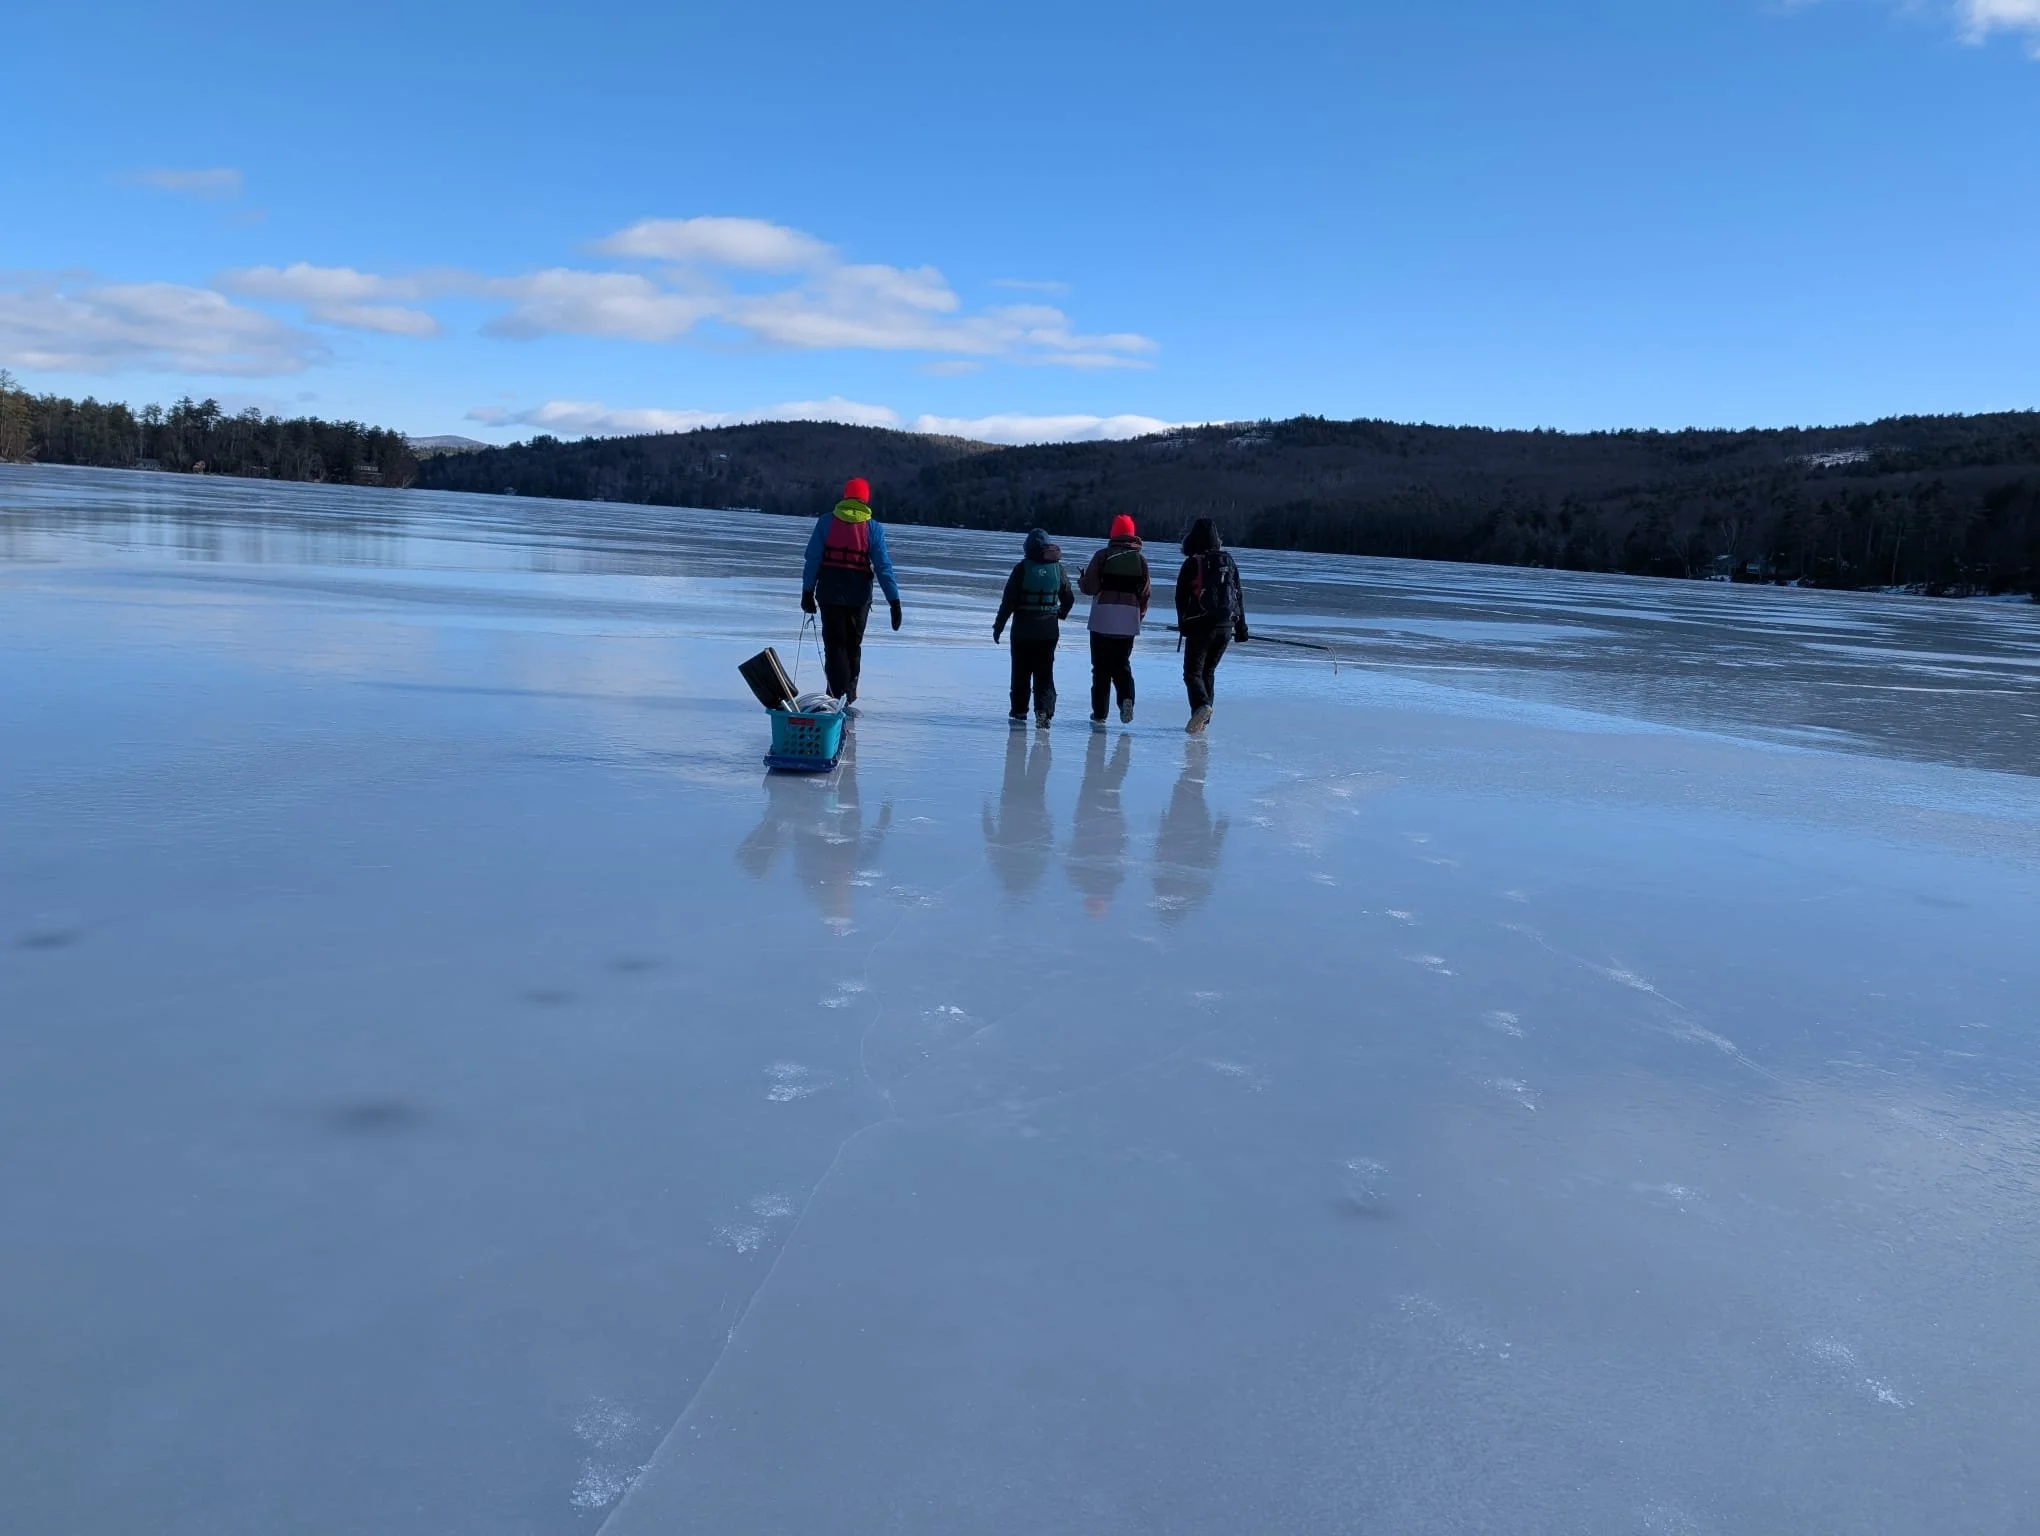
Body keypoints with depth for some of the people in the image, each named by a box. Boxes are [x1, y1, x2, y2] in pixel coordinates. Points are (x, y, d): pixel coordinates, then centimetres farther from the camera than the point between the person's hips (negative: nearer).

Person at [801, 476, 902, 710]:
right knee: (852, 646, 15)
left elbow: (813, 558, -3)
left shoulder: (826, 522, -1)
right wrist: (894, 601, -6)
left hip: (830, 592, 0)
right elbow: (883, 566, -6)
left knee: (834, 645, 4)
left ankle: (837, 697, -7)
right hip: (859, 595, 1)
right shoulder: (873, 529, -2)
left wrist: (807, 592, 0)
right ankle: (847, 697, 18)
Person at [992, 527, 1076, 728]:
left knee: (1021, 671, 11)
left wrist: (998, 625, 0)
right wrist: (1060, 614, 29)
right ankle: (1044, 710, -9)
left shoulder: (1022, 568, -10)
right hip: (1049, 629, 2)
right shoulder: (1058, 568, 0)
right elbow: (1069, 599, 9)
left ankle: (1019, 711, 17)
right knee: (1045, 672, 6)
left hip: (1023, 629, -2)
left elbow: (1008, 601, -9)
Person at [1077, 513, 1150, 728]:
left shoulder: (1103, 555, -4)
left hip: (1103, 616, -2)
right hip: (1129, 619, 2)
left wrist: (1082, 581, 15)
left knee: (1101, 666, 5)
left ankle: (1099, 715, 6)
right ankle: (1126, 697, -10)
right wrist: (1140, 613, 18)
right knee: (1122, 662, 16)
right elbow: (1146, 591, 2)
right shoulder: (1140, 559, 4)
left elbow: (1090, 586, -8)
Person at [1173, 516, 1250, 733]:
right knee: (1208, 671, 17)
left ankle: (1201, 705, -27)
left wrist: (1183, 624, 13)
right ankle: (1202, 719, 16)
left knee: (1192, 672, 0)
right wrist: (1241, 625, 17)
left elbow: (1181, 597, -2)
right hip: (1225, 627, 5)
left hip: (1200, 627, -5)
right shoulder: (1228, 561, 7)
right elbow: (1238, 595, 11)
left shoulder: (1192, 563, -8)